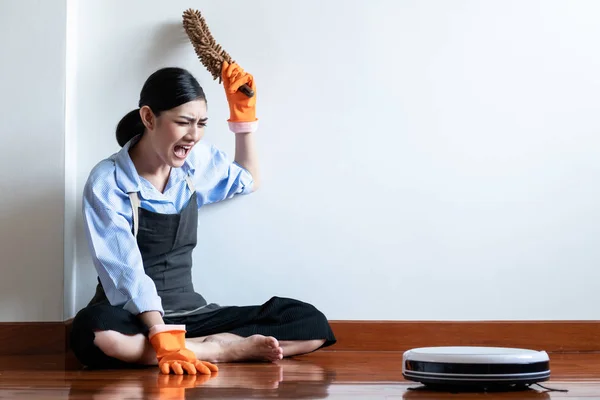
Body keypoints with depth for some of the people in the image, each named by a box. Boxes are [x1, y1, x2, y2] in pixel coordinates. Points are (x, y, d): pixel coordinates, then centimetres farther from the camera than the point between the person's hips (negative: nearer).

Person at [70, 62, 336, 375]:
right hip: (134, 318, -4)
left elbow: (247, 181, 27)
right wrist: (165, 340, -34)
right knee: (95, 332, -43)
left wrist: (243, 111, 15)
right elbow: (126, 272, -21)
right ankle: (225, 349, -30)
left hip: (189, 312, 5)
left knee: (312, 324, -13)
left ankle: (204, 347, -22)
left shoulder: (196, 161, 6)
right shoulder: (107, 182, -11)